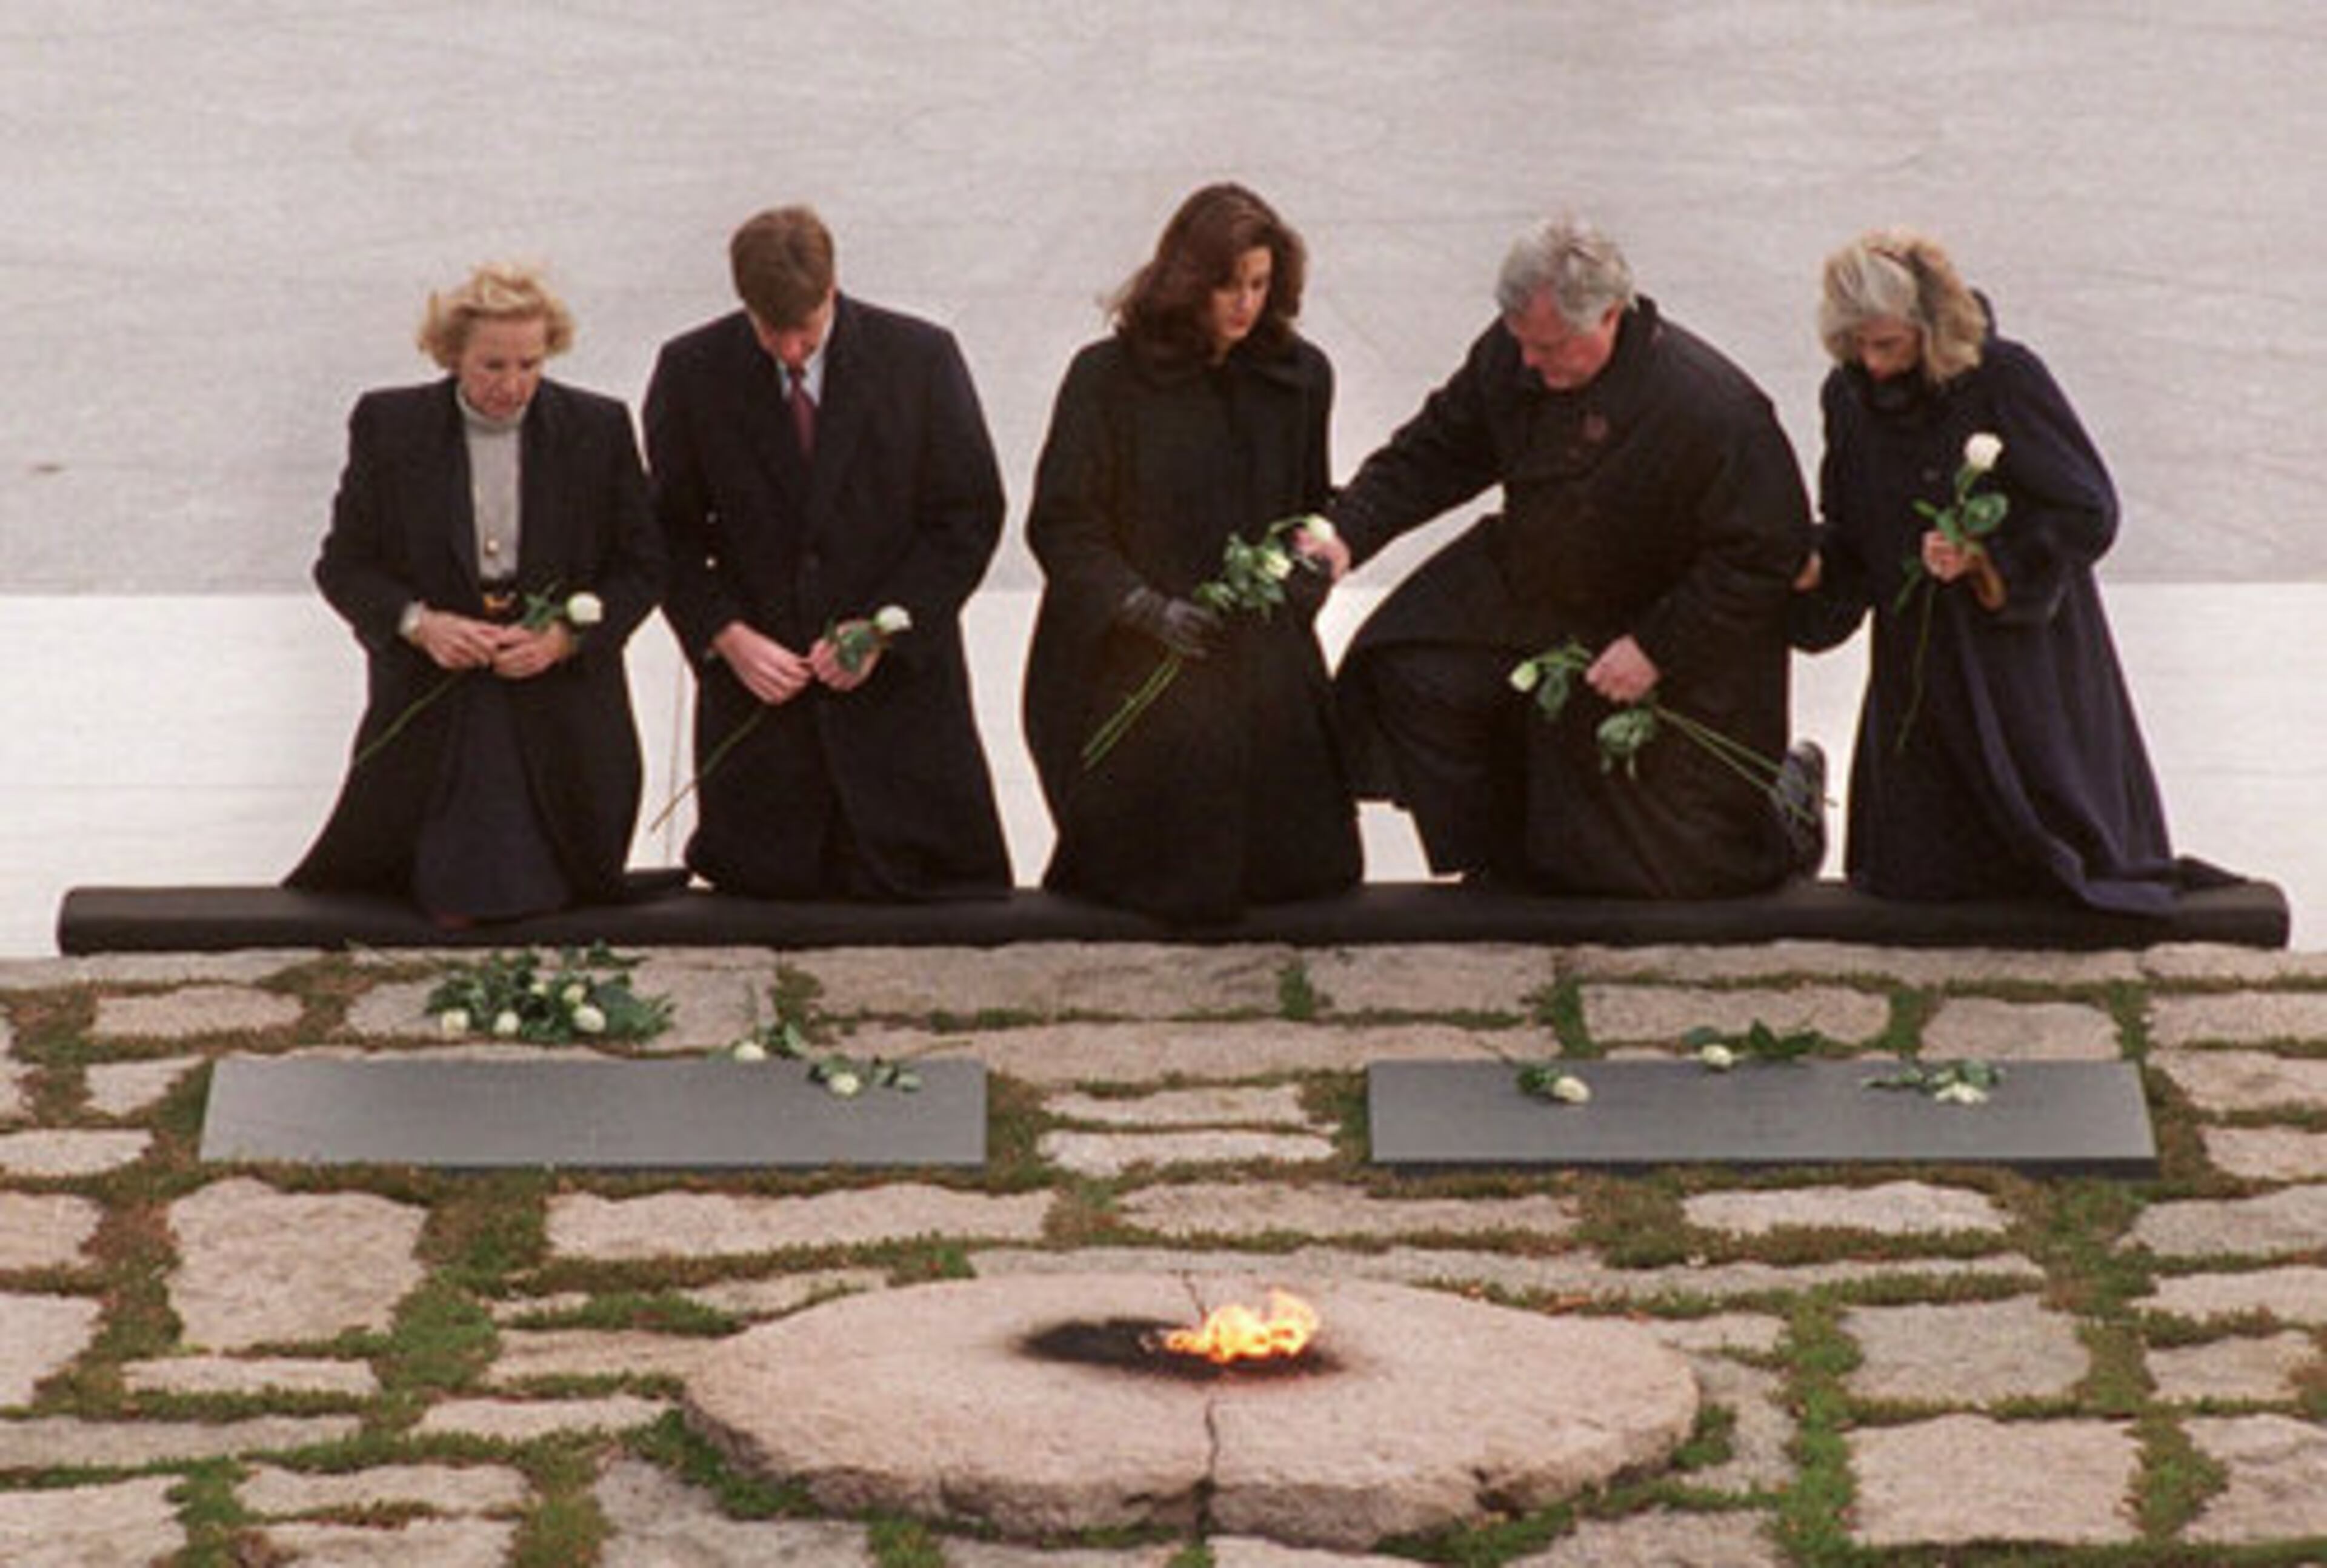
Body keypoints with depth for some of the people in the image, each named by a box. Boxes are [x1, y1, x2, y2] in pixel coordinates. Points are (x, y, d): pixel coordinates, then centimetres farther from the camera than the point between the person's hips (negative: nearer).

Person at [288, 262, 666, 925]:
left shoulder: (597, 429, 0)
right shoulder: (389, 425, -1)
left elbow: (640, 567, 4)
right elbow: (343, 566, 3)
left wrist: (564, 637, -13)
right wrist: (417, 622, -15)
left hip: (562, 707, 0)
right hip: (430, 703, 0)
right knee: (449, 902, -6)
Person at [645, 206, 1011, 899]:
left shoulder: (921, 358, -3)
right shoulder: (692, 373, -1)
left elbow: (969, 518, 0)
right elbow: (672, 532, 5)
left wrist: (883, 628, -10)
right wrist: (727, 636, -10)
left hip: (899, 683, 0)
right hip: (754, 689, 1)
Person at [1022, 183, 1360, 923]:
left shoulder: (1299, 377, 11)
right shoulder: (1108, 377, -1)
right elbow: (1061, 525, -2)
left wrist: (1292, 581, -4)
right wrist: (1146, 609, -15)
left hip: (1257, 636, 2)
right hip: (1123, 645, -2)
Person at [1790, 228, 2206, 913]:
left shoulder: (2005, 380, -17)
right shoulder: (1849, 396, -2)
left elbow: (2090, 513, -13)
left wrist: (1986, 558, -23)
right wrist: (1816, 565, -12)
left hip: (2022, 645, -5)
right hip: (1918, 655, 5)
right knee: (1912, 872, 7)